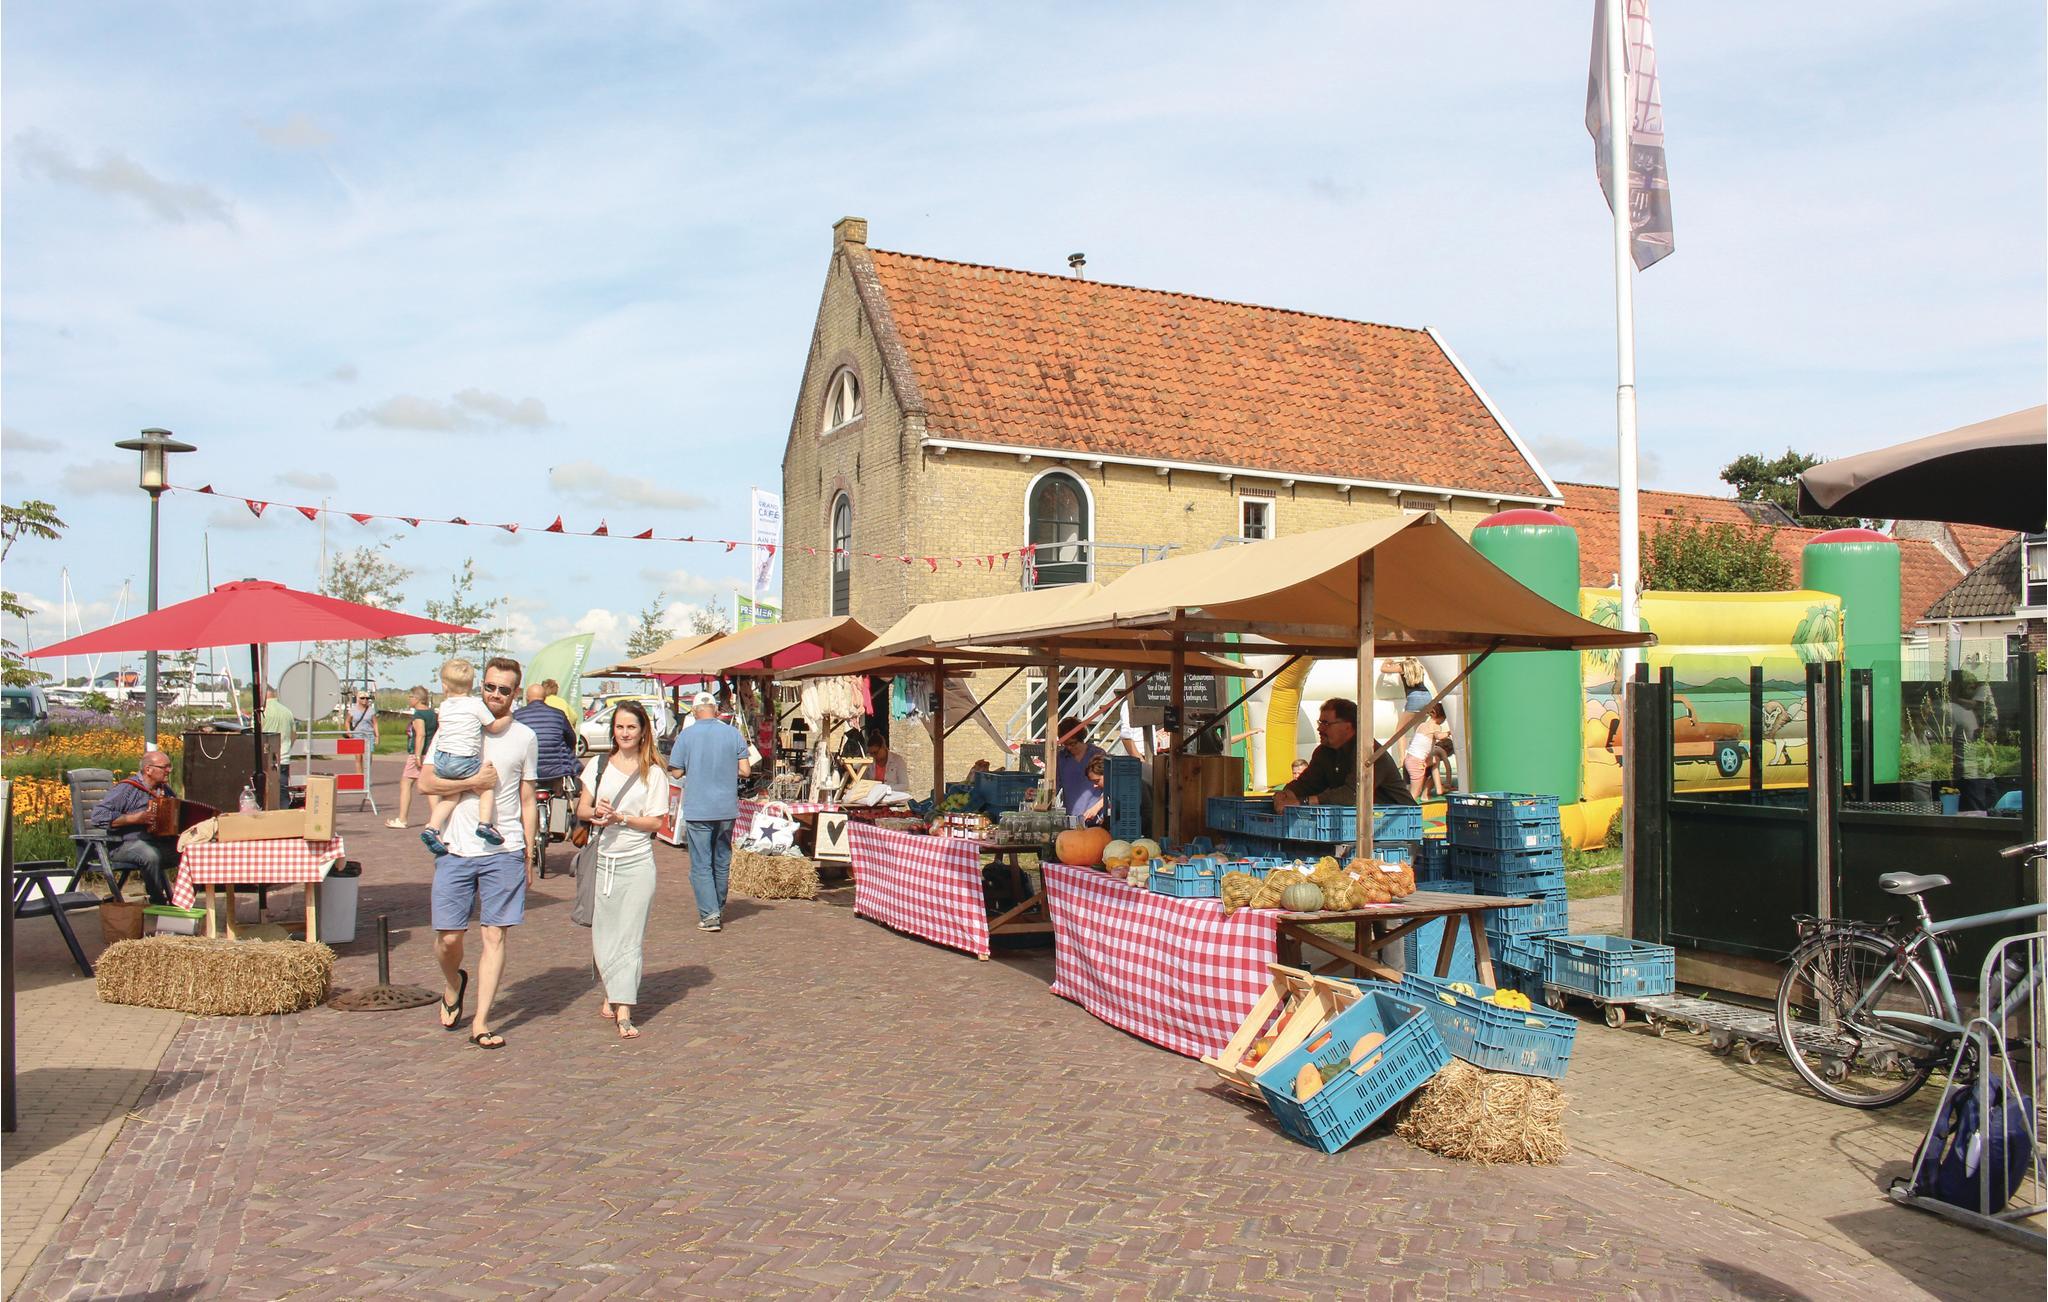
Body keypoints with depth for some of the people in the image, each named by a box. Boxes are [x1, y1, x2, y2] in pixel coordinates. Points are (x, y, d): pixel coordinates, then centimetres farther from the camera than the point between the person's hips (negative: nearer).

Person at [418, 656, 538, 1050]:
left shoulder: (525, 737, 8)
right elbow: (425, 782, -2)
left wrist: (529, 856, 9)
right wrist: (473, 782, -12)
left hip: (504, 852, 0)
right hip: (456, 850, 0)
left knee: (495, 935, -1)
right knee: (448, 936, 2)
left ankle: (480, 1022, 6)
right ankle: (453, 983, 35)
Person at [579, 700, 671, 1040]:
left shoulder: (653, 773, 0)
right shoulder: (598, 765, 9)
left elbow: (656, 822, -3)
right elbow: (581, 808, 10)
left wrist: (620, 817, -16)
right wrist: (596, 813, -12)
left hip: (637, 862, -3)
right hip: (602, 860, 3)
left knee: (629, 935, -6)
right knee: (601, 932, 8)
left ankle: (624, 1013, -8)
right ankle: (611, 994, 28)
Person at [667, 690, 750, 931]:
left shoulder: (686, 735, -6)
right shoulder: (733, 733, -1)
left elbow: (676, 771, -3)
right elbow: (745, 771, -1)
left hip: (697, 809, -3)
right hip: (727, 808, 3)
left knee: (701, 864, 1)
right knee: (722, 862, 16)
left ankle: (709, 914, -8)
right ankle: (719, 910, 28)